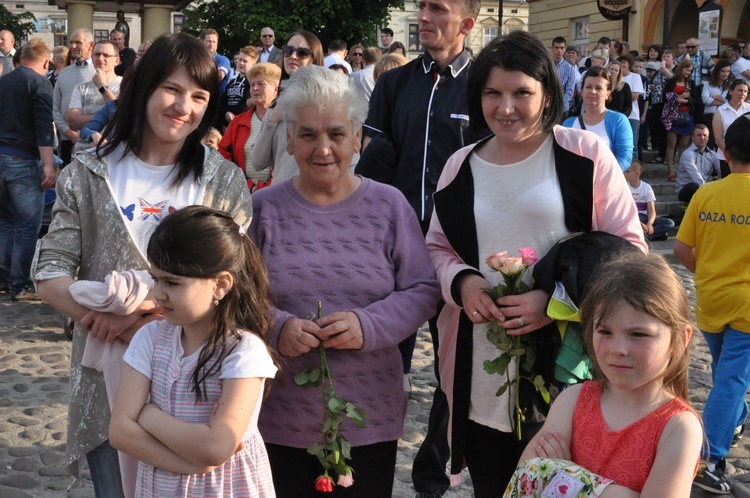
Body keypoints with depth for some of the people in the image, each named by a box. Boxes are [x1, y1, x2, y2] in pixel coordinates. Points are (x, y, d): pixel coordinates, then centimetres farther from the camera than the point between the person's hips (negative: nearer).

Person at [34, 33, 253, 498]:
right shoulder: (89, 175, 2)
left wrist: (160, 312, -19)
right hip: (108, 376, 0)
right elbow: (51, 273, -2)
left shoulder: (226, 182, 2)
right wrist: (107, 319, -20)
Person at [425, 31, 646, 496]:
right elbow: (438, 247, 17)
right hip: (482, 376, 4)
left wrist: (556, 299, -16)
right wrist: (462, 283, -6)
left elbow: (627, 246, -4)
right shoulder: (460, 166, 8)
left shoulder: (585, 153, -4)